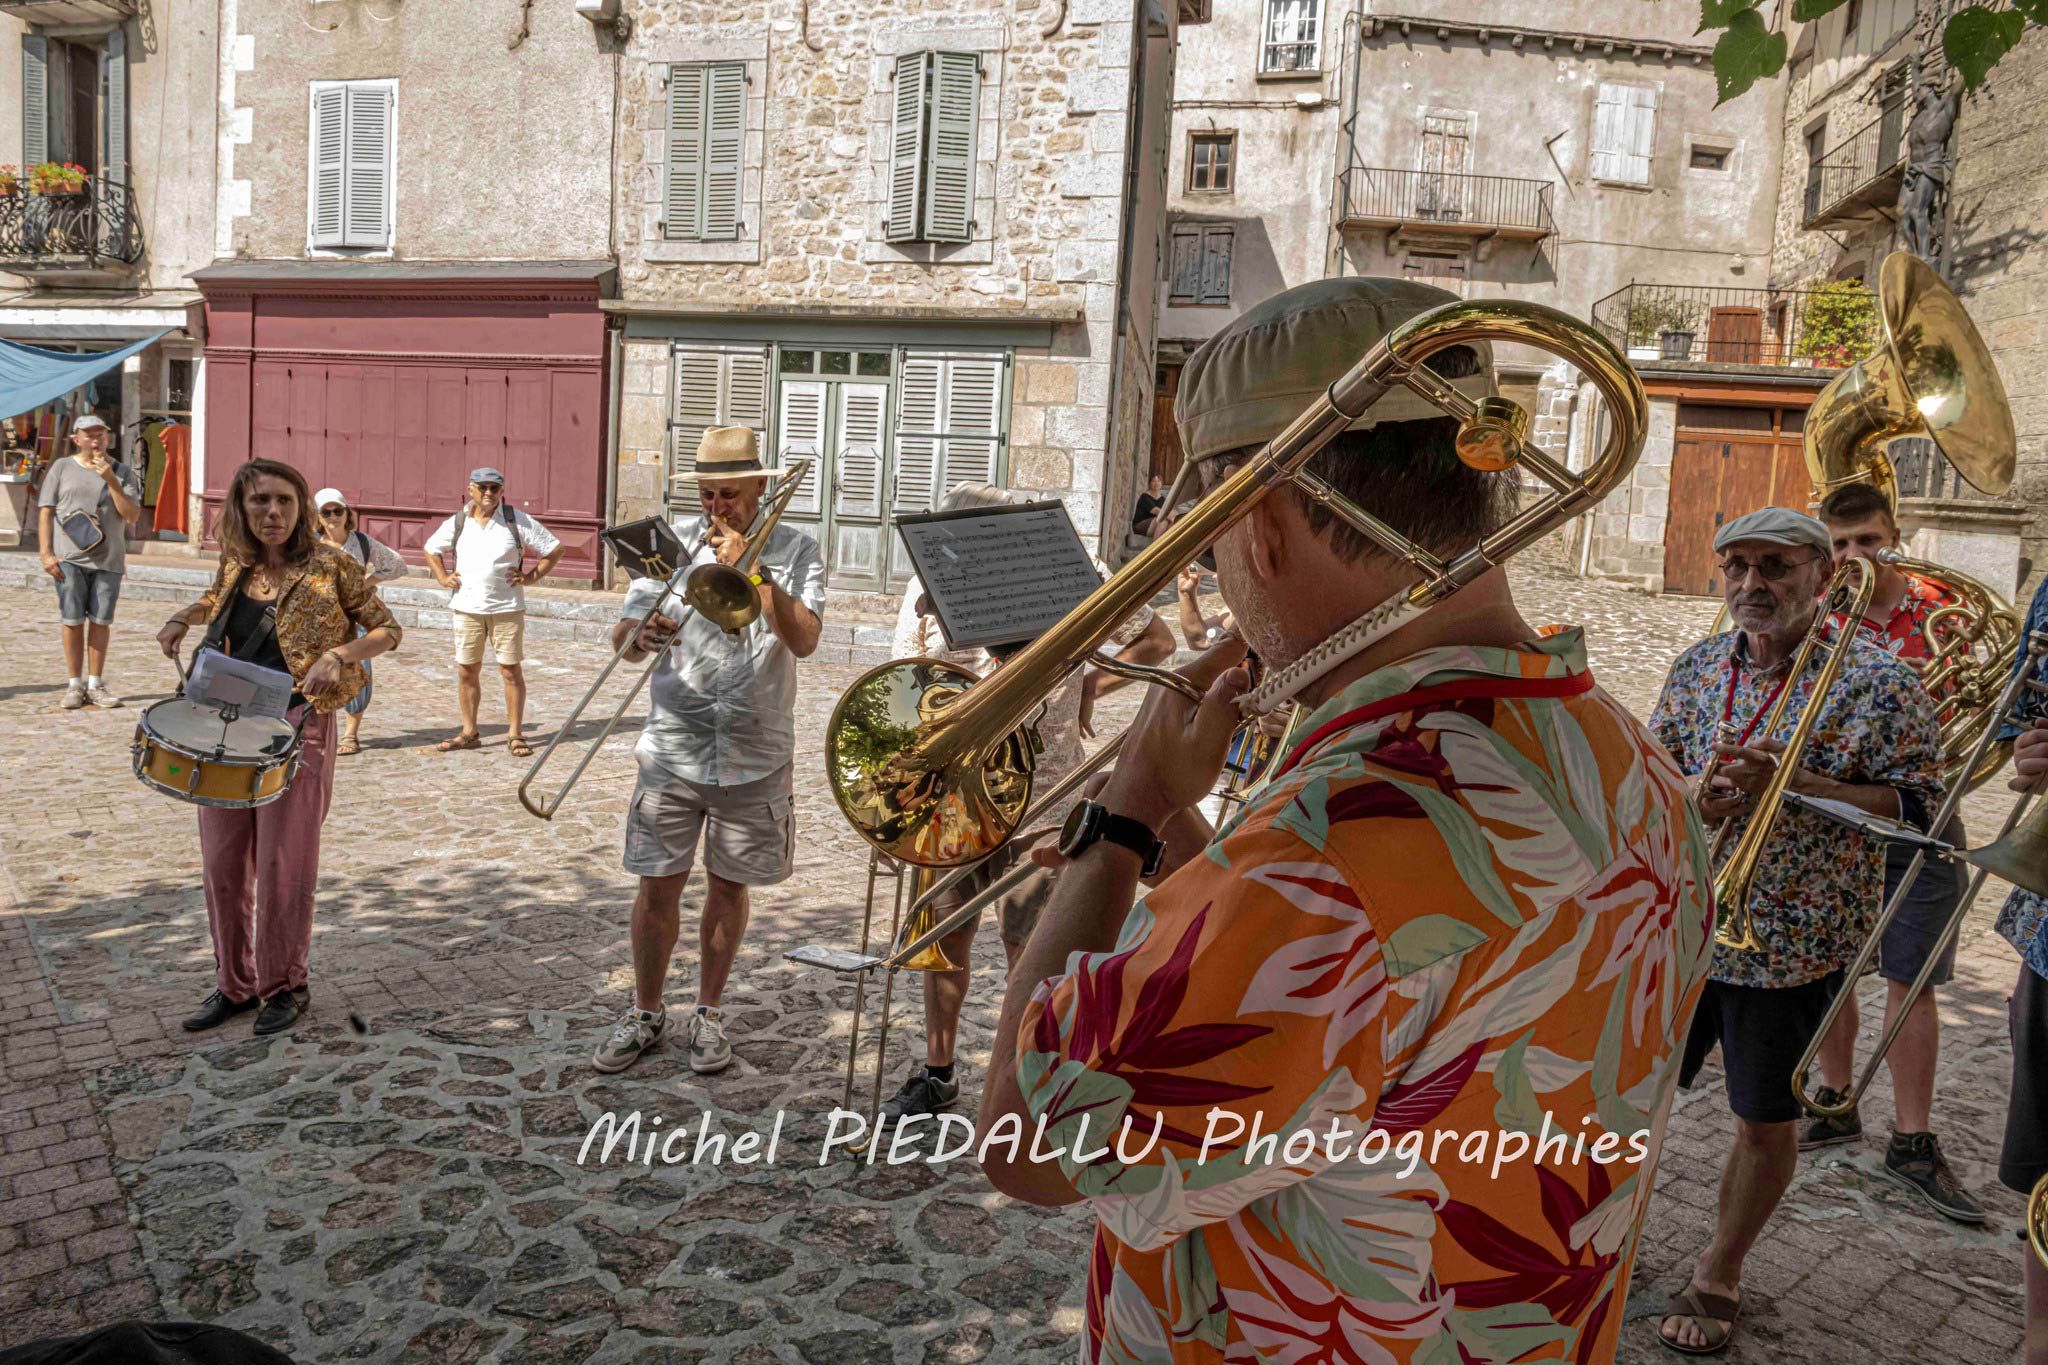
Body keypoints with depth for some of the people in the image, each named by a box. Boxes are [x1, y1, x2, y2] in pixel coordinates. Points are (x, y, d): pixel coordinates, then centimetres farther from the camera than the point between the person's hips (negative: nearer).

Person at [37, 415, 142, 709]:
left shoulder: (122, 472, 9)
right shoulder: (62, 468, 8)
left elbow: (132, 514, 0)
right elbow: (45, 511, 6)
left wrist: (111, 480, -11)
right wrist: (47, 553, -3)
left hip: (109, 560, 1)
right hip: (69, 558, -1)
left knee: (100, 622, 2)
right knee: (72, 621, -1)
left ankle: (95, 685, 10)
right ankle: (74, 685, 6)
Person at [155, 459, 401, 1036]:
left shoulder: (330, 566, -9)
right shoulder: (235, 564, 6)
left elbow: (386, 630, -2)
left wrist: (337, 655, -18)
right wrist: (183, 617, 9)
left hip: (297, 728, -5)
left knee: (281, 865, 0)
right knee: (223, 864, 9)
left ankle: (285, 985, 18)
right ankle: (233, 983, 25)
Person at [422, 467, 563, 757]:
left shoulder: (517, 521, -2)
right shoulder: (456, 523, 7)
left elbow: (554, 549, 3)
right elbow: (431, 549, 24)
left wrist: (531, 576, -5)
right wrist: (442, 577, 10)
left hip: (507, 609, -3)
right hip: (467, 609, 3)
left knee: (511, 670, 0)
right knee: (467, 671, 6)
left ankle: (516, 734, 8)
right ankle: (469, 732, 18)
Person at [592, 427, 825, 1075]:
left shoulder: (796, 550, 1)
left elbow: (804, 640, -15)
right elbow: (622, 638, 1)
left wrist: (751, 568, -20)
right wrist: (640, 634, -22)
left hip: (755, 755, -1)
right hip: (673, 748, 1)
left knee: (729, 887, 10)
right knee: (657, 888, 4)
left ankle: (709, 1014, 27)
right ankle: (645, 1013, 23)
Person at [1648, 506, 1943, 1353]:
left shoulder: (1875, 681, -10)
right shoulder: (1698, 668, 4)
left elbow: (1918, 807, -11)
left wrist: (1794, 781, -23)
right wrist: (1696, 801, -13)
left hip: (1793, 941, -3)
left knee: (1766, 1120, 11)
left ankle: (1719, 1275, 32)